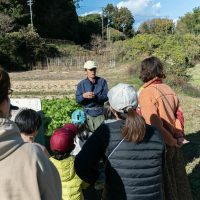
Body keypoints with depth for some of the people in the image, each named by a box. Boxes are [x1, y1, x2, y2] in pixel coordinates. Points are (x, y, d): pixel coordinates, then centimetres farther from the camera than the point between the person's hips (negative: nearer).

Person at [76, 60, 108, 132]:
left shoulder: (102, 81, -2)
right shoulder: (81, 84, -1)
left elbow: (106, 96, -9)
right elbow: (78, 99, -8)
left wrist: (95, 96, -27)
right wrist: (84, 96, -30)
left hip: (99, 113, 0)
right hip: (87, 113, 0)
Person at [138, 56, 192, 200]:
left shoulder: (146, 93, -18)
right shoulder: (168, 89, 2)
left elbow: (153, 123, -24)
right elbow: (179, 114, 3)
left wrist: (171, 141, -14)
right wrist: (179, 137, 2)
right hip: (173, 143, 6)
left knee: (163, 181, 11)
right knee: (177, 178, 23)